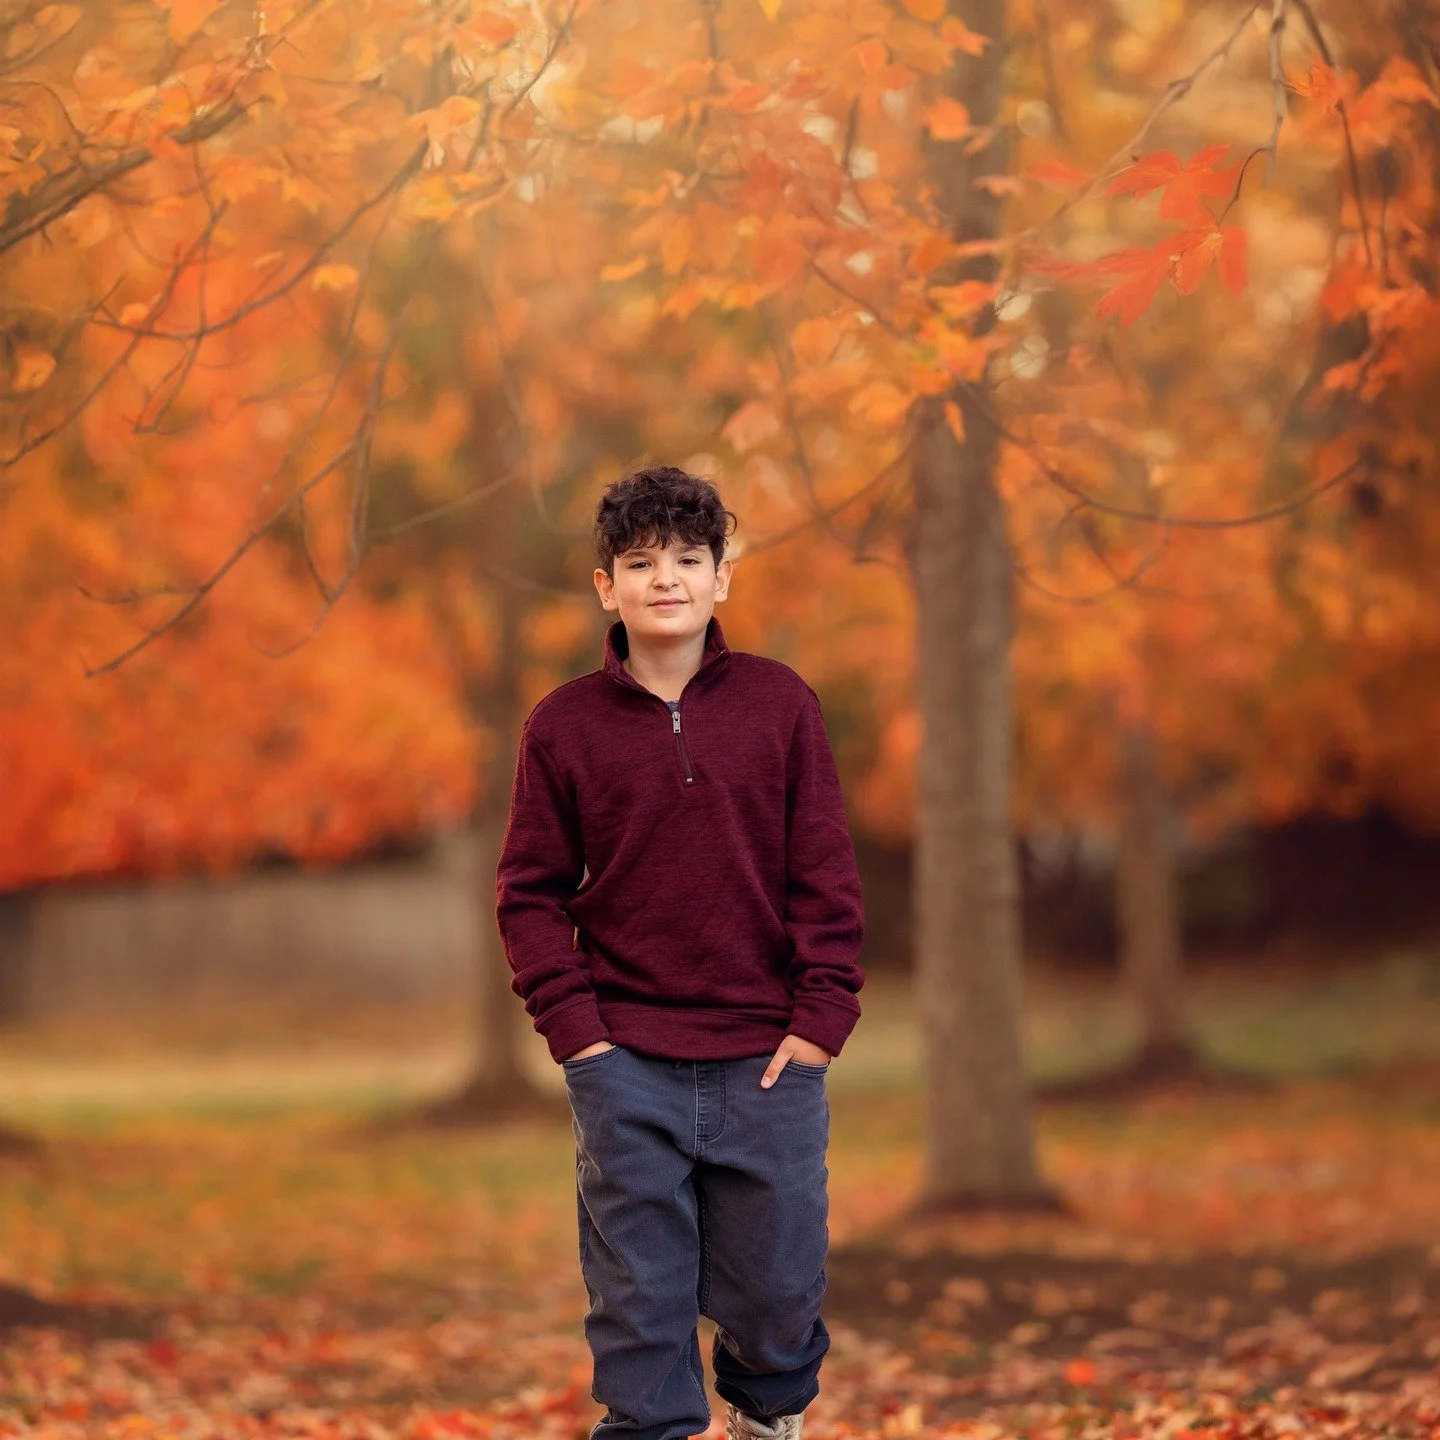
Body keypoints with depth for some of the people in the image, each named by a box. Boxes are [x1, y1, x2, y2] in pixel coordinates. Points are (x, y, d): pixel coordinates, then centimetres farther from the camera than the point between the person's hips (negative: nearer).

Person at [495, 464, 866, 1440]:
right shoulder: (564, 725, 1)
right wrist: (572, 1023, -6)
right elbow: (531, 892, 4)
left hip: (766, 1061, 0)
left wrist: (821, 1018, -5)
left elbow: (827, 876, 2)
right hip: (627, 1063, 0)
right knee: (639, 1294, 1)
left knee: (777, 1282, 8)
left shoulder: (780, 703, 2)